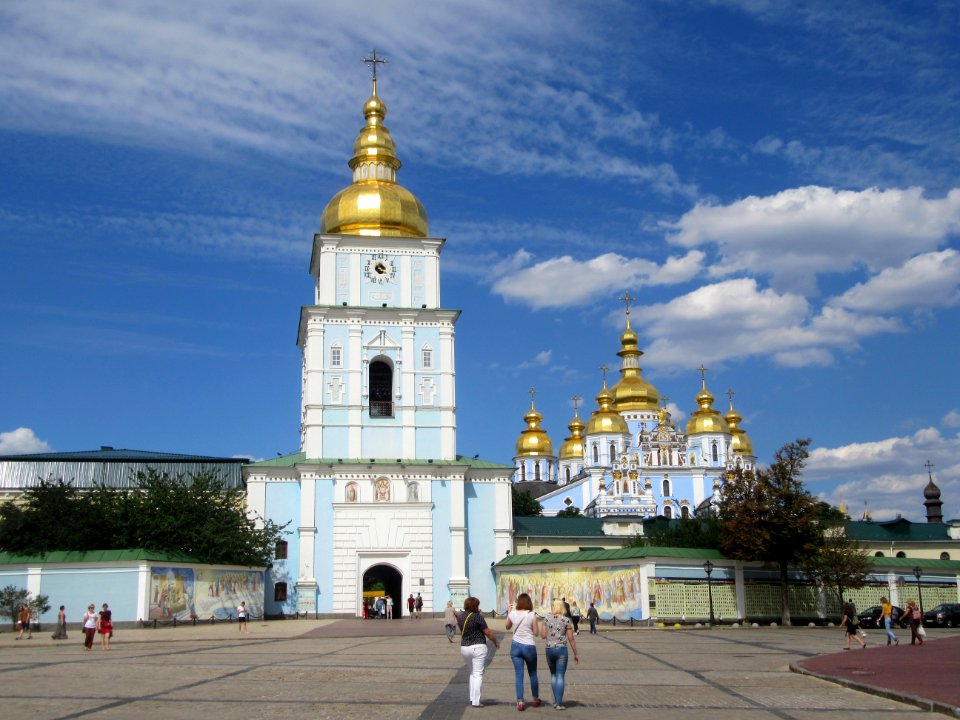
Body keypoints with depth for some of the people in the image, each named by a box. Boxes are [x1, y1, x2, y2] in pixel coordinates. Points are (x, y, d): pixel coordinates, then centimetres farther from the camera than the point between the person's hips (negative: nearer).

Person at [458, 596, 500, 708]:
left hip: (464, 648, 7)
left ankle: (472, 698, 20)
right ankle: (476, 701, -3)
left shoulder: (460, 616, 7)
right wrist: (496, 642, 5)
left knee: (473, 673, 22)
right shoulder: (477, 617, -13)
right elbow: (488, 632, -11)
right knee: (478, 674, -2)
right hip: (478, 647, -7)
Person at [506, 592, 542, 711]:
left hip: (516, 646, 2)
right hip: (529, 646, -1)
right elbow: (536, 633, -7)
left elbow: (507, 627, 15)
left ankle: (520, 701, -2)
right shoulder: (532, 615, -12)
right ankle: (536, 699, 29)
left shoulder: (512, 614, -4)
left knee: (518, 675, 4)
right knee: (533, 674, 17)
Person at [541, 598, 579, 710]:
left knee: (553, 675, 20)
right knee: (560, 676, 2)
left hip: (549, 649, 2)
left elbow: (543, 635, 1)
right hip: (562, 649, -2)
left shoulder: (547, 618, 2)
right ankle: (559, 703, -2)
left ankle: (556, 700, 20)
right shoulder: (566, 620, -4)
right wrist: (576, 654, 5)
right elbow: (571, 639, -3)